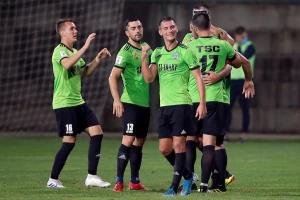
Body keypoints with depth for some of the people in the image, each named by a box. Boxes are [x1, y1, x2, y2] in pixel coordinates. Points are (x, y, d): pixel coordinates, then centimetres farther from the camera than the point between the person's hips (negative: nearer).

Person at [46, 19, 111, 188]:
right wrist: (85, 46, -32)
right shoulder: (60, 51, -12)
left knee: (97, 133, -1)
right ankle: (53, 180, 4)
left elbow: (85, 71, 27)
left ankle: (92, 176, 1)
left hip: (78, 102, 9)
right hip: (64, 103, -9)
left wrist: (98, 59, 10)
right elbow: (67, 64, -33)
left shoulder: (74, 52, 17)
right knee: (69, 141, -8)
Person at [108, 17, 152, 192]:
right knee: (128, 140, -13)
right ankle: (119, 181, -13)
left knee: (139, 141, 11)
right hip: (131, 103, -7)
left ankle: (135, 181, 18)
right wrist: (116, 99, -31)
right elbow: (113, 77, -20)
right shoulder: (125, 52, -12)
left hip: (145, 103, 7)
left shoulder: (146, 47, 10)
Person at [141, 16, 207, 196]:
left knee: (178, 144, -8)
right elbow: (149, 78, 5)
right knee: (165, 149, 5)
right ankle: (188, 176, 25)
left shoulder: (185, 52, -5)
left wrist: (202, 103, -12)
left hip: (181, 104, -6)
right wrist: (144, 58, -8)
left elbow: (198, 77, -5)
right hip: (164, 106, 6)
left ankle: (174, 187, -5)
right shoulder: (157, 53, 12)